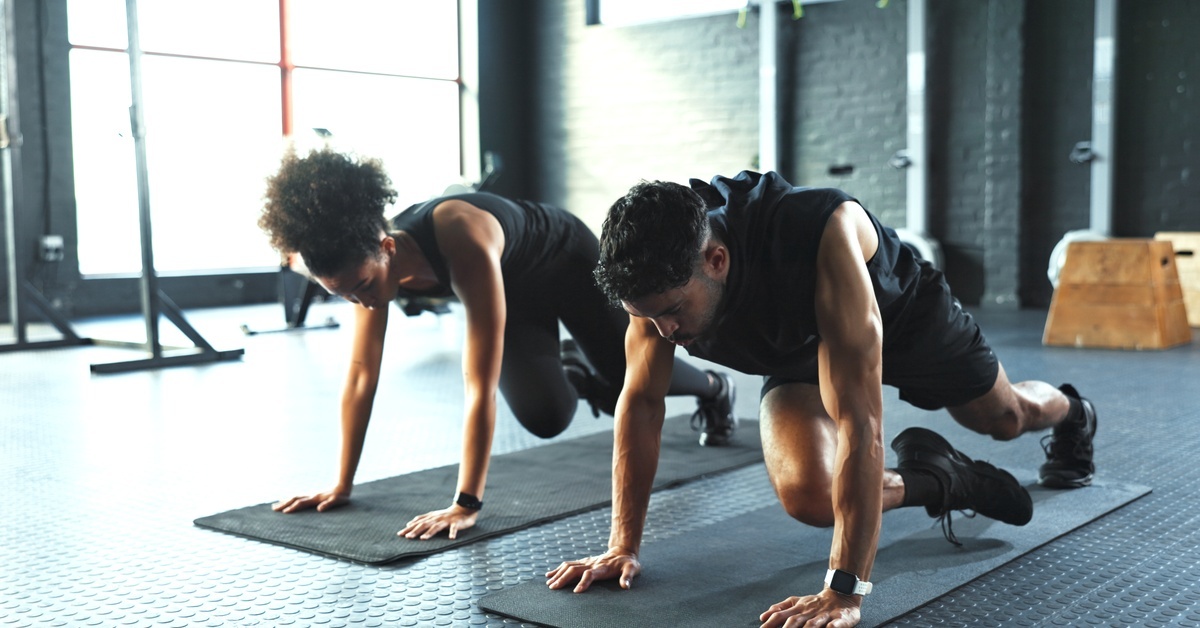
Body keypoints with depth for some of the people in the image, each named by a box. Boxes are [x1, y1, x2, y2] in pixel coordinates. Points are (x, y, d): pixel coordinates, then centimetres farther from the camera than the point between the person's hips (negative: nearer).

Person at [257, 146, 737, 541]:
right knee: (544, 417, -9)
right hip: (516, 295, 5)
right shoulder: (368, 259, -28)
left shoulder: (465, 247, -47)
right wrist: (342, 484, -17)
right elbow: (361, 377, -20)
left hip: (568, 263, -4)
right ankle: (576, 376, 29)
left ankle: (713, 387, 48)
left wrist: (466, 504, -46)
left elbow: (480, 388, -47)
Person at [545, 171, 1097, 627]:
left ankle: (1072, 413, 60)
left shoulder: (823, 236, -49)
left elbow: (859, 423, -50)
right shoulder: (660, 268, -33)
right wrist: (622, 546, -23)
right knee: (807, 497, -22)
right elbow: (641, 401, -22)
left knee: (1006, 416, 22)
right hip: (796, 351, 3)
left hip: (903, 313, -3)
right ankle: (940, 480, 8)